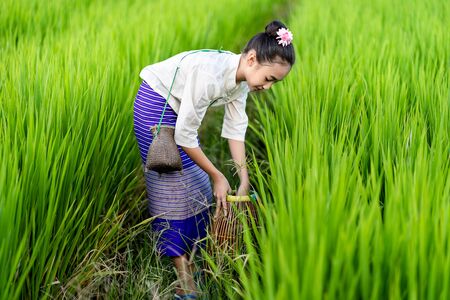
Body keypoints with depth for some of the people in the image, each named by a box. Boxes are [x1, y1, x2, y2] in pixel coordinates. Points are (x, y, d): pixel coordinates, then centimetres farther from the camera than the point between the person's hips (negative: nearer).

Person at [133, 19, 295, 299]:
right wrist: (217, 176, -20)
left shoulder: (241, 79, -11)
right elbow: (184, 136, -30)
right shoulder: (210, 73, -36)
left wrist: (244, 182, -10)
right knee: (172, 187, -7)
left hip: (178, 108, 9)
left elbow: (236, 130, -6)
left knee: (197, 187, 8)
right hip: (154, 106, -8)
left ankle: (190, 261, 20)